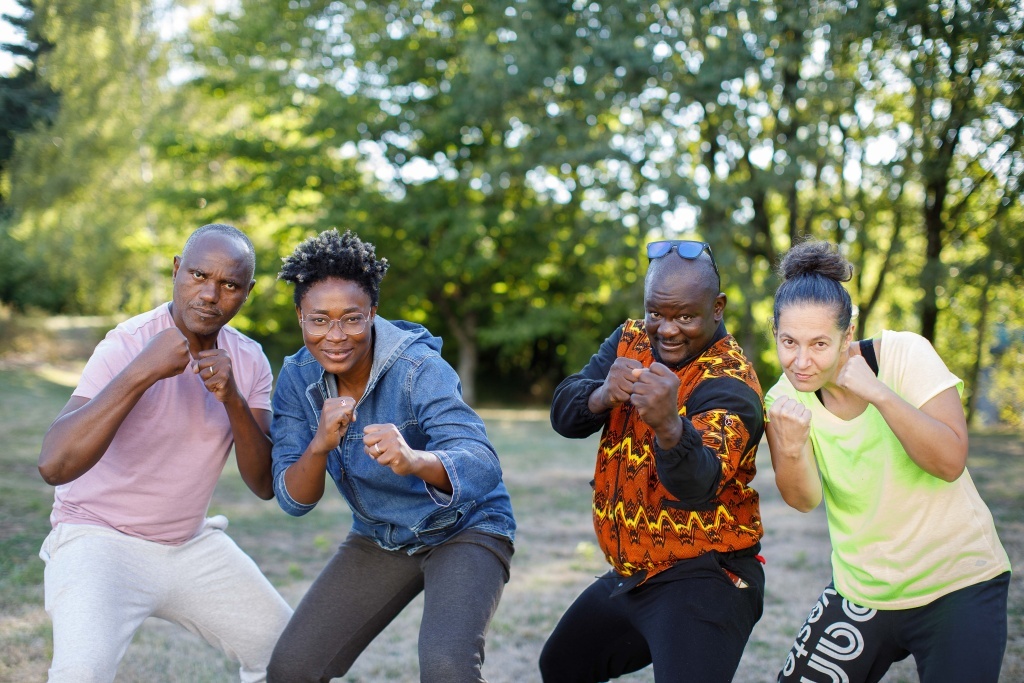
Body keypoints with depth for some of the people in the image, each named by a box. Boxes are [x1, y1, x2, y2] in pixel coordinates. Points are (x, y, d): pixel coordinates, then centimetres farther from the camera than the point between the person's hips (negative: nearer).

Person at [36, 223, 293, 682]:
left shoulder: (249, 361, -2)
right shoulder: (128, 345, -21)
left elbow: (265, 485, -7)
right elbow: (54, 465, -34)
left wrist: (234, 400, -22)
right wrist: (140, 373, -38)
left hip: (192, 543, 6)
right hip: (99, 538, -6)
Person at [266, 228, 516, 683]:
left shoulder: (419, 370, -25)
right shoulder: (297, 378, -9)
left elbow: (484, 466, -38)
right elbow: (292, 500, -12)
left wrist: (414, 460, -59)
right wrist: (320, 445, -34)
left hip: (463, 530, -5)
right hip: (379, 539, 5)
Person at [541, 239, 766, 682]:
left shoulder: (729, 383, -19)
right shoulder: (631, 340, 1)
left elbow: (697, 486, -35)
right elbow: (563, 414, -11)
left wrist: (668, 426, -56)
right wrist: (602, 396, -33)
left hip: (702, 580, -7)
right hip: (628, 574, 7)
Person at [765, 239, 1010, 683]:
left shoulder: (903, 354, -16)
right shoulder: (785, 398, -6)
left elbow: (950, 462, -22)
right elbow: (804, 500, -16)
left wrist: (878, 393, -32)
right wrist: (791, 447, -36)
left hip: (957, 584, -3)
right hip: (861, 592, 3)